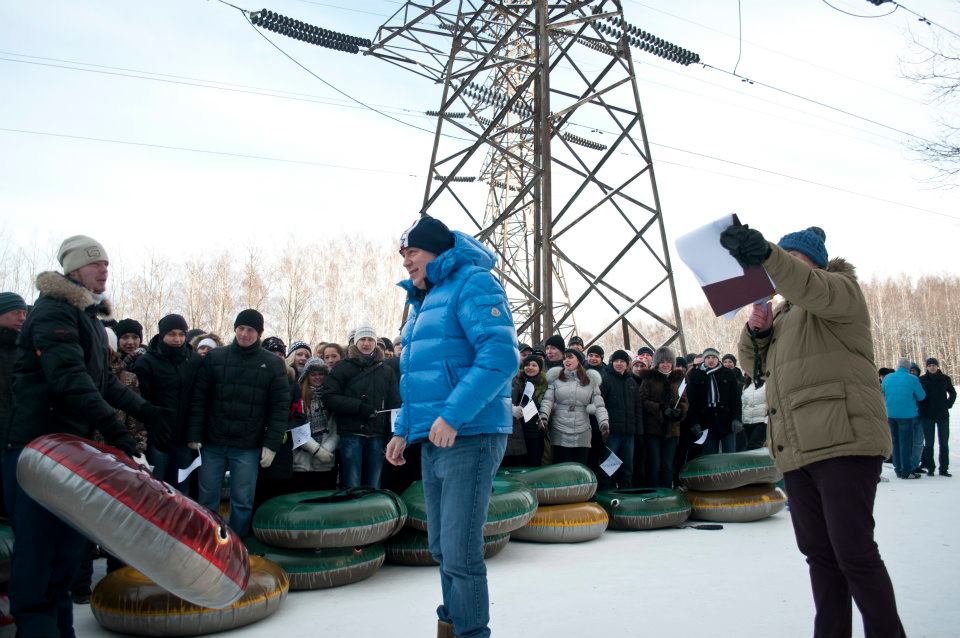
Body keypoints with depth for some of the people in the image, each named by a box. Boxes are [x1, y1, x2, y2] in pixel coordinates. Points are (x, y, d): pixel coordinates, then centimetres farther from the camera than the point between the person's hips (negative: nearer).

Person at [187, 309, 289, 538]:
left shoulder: (273, 364, 2)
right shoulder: (214, 358, 5)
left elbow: (280, 407, -1)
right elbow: (199, 399, 4)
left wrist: (272, 444, -8)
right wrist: (194, 435, -3)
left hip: (248, 448, -1)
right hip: (212, 444, 2)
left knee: (242, 502, 4)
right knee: (207, 500, 9)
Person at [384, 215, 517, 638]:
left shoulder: (473, 284, -9)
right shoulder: (423, 301, 19)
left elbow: (501, 356, -22)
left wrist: (453, 416, -26)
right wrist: (403, 430, 19)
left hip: (469, 437, -9)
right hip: (434, 441, 9)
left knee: (460, 553, -7)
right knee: (442, 549, 16)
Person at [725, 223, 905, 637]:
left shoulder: (840, 290, 1)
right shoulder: (783, 314, 25)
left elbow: (813, 288, -23)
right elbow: (753, 363, 23)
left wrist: (767, 254, -42)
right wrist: (756, 331, 1)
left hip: (844, 443, -8)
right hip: (797, 452, 8)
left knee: (854, 553, -8)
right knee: (818, 552, 13)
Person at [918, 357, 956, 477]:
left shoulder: (945, 379, 2)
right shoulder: (922, 380, -1)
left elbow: (953, 393, 15)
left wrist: (948, 404, 3)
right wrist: (922, 408, -2)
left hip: (943, 414, 1)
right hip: (927, 416, -1)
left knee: (944, 443, 4)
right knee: (928, 443, 3)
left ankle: (944, 468, 9)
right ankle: (930, 467, 10)